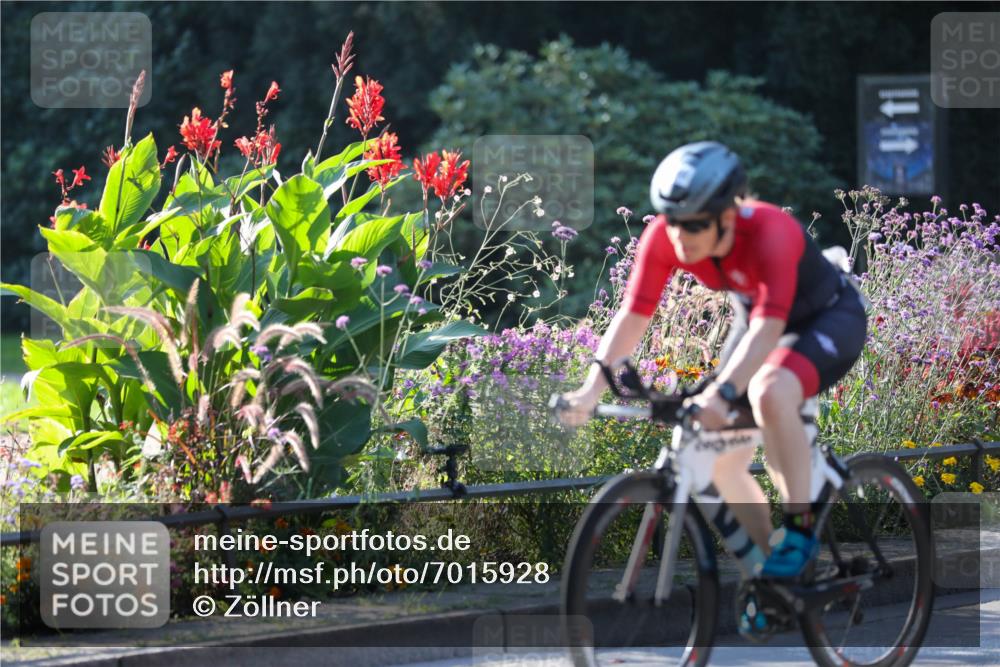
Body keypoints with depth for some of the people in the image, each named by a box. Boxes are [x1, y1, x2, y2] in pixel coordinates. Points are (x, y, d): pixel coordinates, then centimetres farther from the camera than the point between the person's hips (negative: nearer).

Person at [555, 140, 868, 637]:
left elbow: (769, 326, -47)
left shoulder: (769, 233, -38)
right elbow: (632, 317, -22)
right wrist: (590, 390, -35)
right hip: (755, 320, 7)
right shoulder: (663, 238, -22)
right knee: (720, 460, -2)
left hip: (829, 319, -7)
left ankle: (800, 527, -21)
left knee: (769, 393, -37)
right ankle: (772, 575, 17)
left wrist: (721, 395, -60)